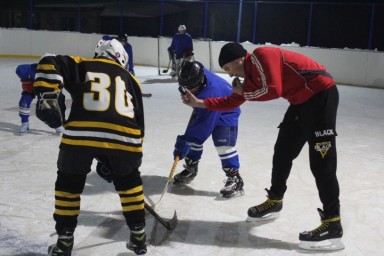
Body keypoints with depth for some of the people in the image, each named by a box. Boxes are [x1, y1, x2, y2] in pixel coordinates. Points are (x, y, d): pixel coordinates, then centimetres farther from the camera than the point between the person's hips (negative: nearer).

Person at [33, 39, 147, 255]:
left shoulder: (81, 66, 24)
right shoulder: (130, 79, 30)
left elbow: (50, 64, 6)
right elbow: (138, 121, 28)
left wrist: (45, 97, 4)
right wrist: (133, 152, 35)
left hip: (80, 134, -1)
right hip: (124, 137, 2)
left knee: (68, 183, 24)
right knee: (129, 179, 30)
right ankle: (139, 236, 34)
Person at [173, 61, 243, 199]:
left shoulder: (211, 92, -43)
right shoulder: (196, 74, -22)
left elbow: (205, 124, -41)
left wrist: (186, 141, -40)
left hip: (226, 113, -8)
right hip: (204, 110, 8)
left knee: (224, 144, -22)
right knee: (194, 137, 8)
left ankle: (235, 179, -15)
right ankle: (191, 168, 26)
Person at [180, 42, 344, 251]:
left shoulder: (260, 56, -13)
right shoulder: (251, 75, 15)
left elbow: (273, 90, -23)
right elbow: (231, 102, 21)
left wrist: (245, 93, -7)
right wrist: (199, 103, 18)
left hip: (320, 94, -10)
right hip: (302, 101, 10)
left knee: (320, 162, -11)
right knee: (283, 151, 15)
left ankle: (332, 225, -8)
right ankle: (274, 201, 31)